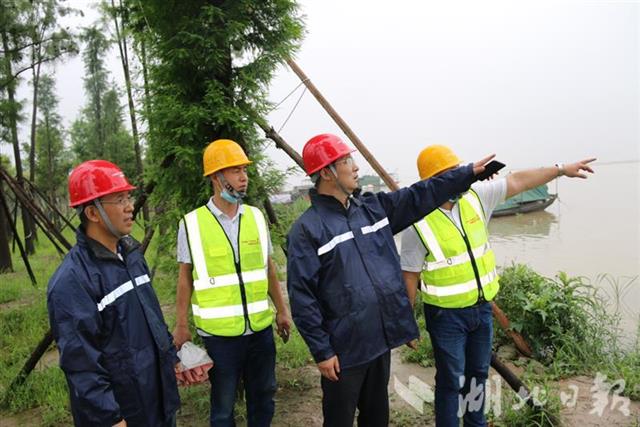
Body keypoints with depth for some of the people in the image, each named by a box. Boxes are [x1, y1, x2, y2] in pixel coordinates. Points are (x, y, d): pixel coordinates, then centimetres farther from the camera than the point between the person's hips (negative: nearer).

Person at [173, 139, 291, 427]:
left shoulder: (256, 217, 3)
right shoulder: (192, 224, -7)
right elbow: (185, 277, -1)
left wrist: (281, 310, 12)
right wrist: (181, 325, 0)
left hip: (261, 327, 3)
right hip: (219, 332, -3)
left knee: (263, 396, 18)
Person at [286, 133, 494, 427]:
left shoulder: (373, 207, 4)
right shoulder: (307, 229, -15)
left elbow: (420, 196, 9)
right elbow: (301, 297, -15)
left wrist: (470, 172, 8)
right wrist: (321, 351, -14)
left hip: (381, 339, 6)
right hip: (344, 348, -6)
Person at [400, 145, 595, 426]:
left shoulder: (474, 196, -4)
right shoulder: (418, 223, -19)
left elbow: (517, 182, 4)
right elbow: (409, 276, -14)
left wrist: (561, 169, 5)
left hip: (482, 307, 6)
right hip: (446, 315, -6)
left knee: (479, 372, 22)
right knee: (452, 380, 4)